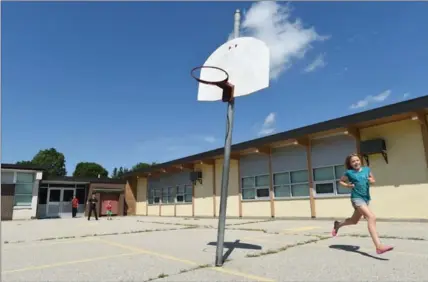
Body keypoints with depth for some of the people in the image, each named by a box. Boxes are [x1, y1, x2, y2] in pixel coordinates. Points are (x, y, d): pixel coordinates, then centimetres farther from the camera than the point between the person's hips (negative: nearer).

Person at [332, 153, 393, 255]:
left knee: (354, 220, 20)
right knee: (372, 218, -24)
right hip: (357, 198, -6)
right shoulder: (349, 173, -4)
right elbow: (341, 181, 10)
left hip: (366, 198, 6)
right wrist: (348, 185, -8)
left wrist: (371, 180, -5)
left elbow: (373, 180, 18)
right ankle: (379, 246, -28)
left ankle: (338, 225, 46)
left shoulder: (367, 169, 6)